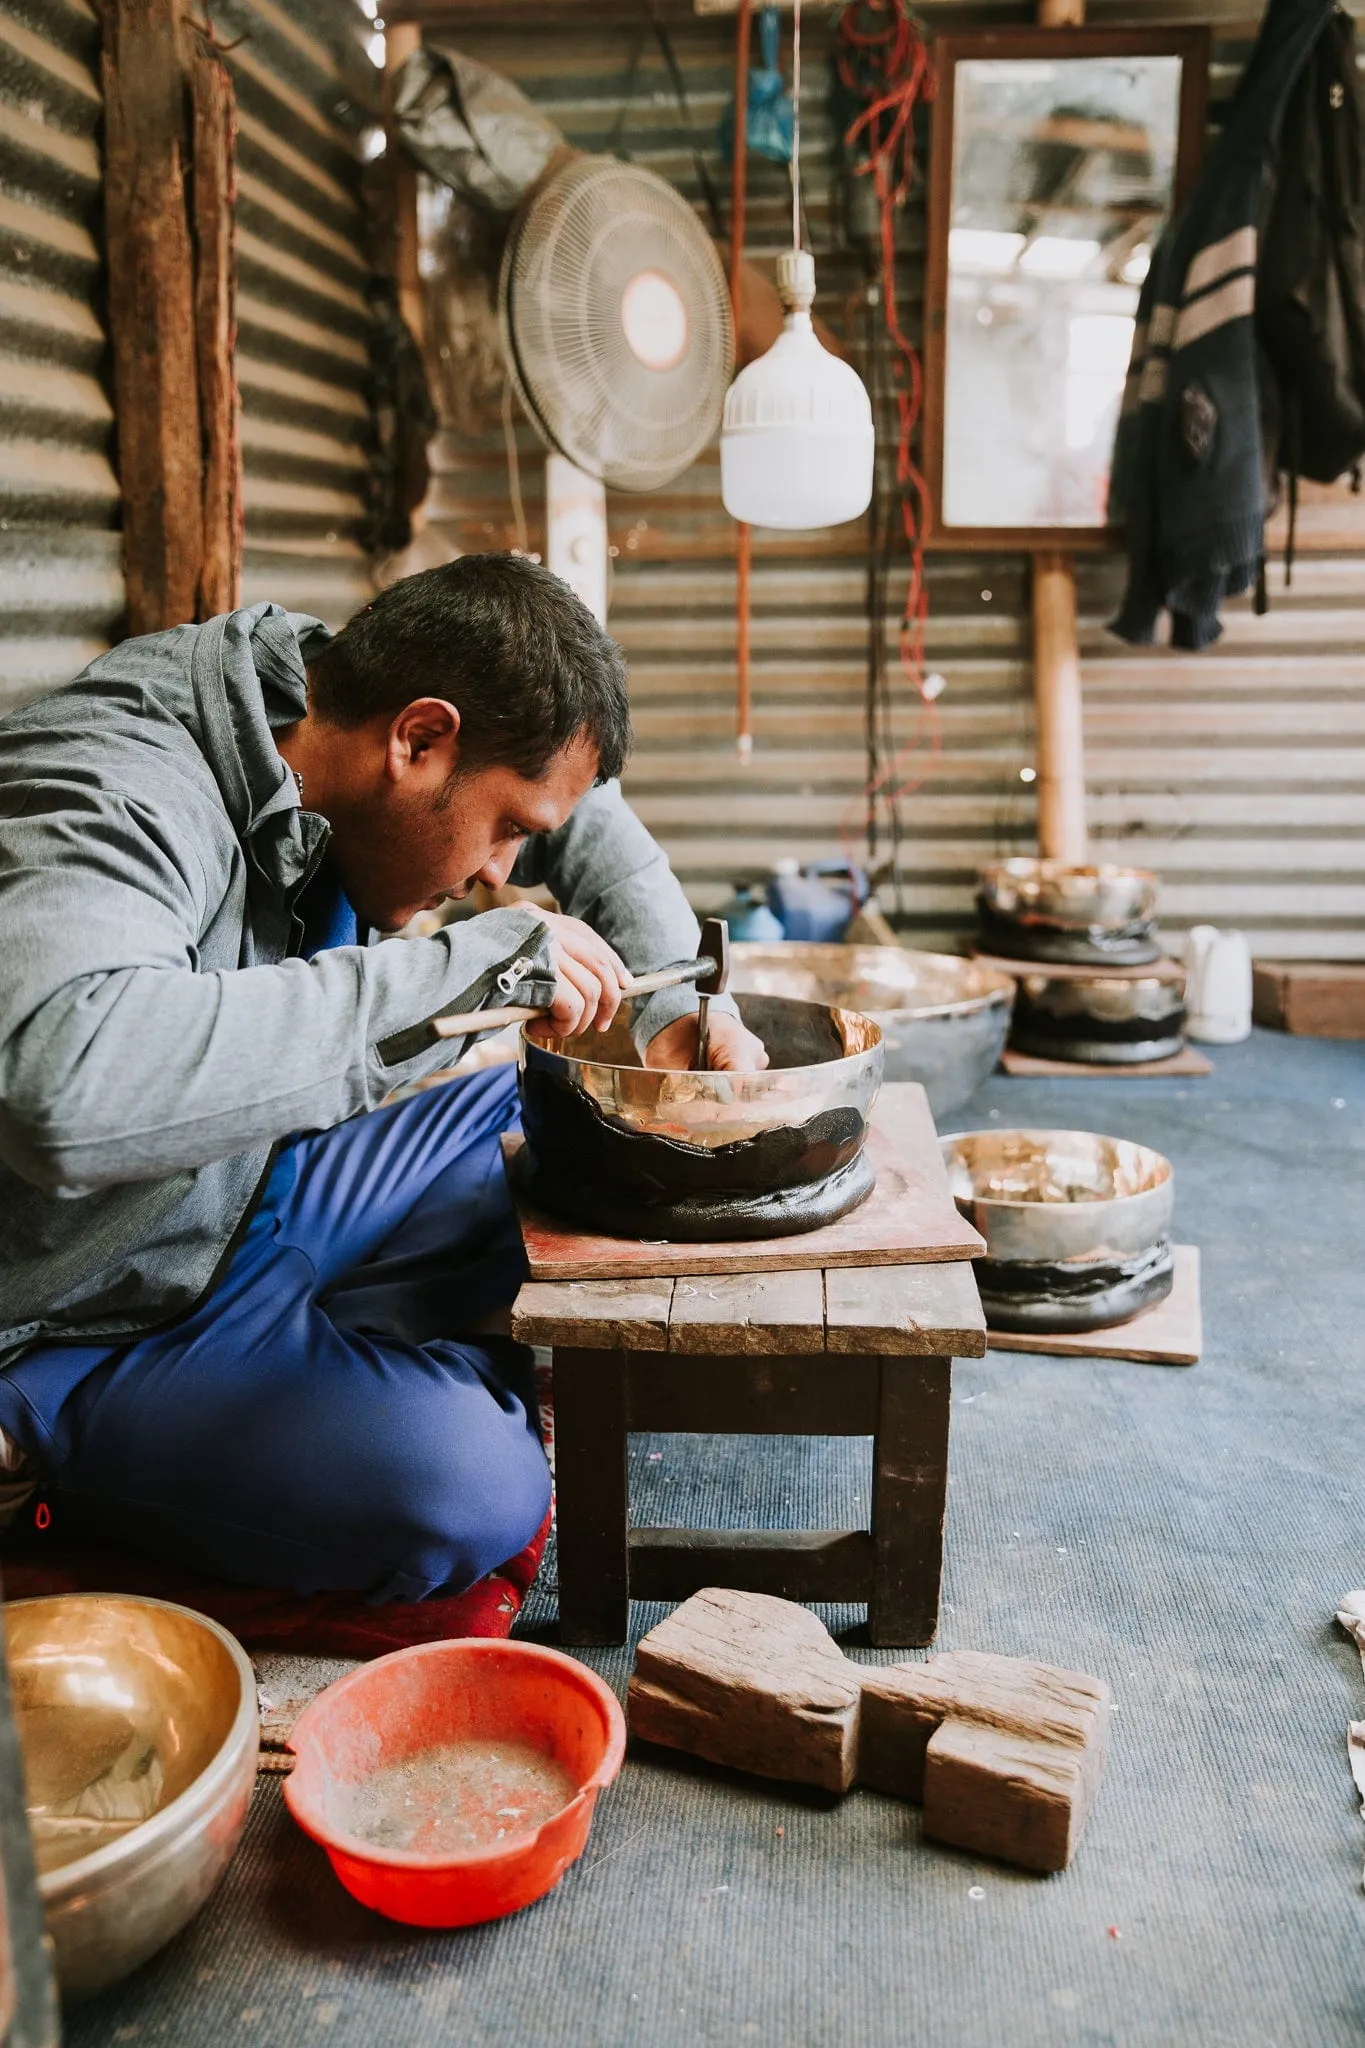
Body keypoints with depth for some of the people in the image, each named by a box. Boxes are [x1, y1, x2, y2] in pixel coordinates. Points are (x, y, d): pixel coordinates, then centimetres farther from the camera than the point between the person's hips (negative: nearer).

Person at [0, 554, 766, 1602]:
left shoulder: (326, 695, -5)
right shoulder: (111, 791, -30)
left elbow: (585, 815, 13)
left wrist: (679, 1000, -2)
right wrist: (472, 965, -43)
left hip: (265, 1186, 8)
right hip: (90, 1325, -8)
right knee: (464, 1491, -28)